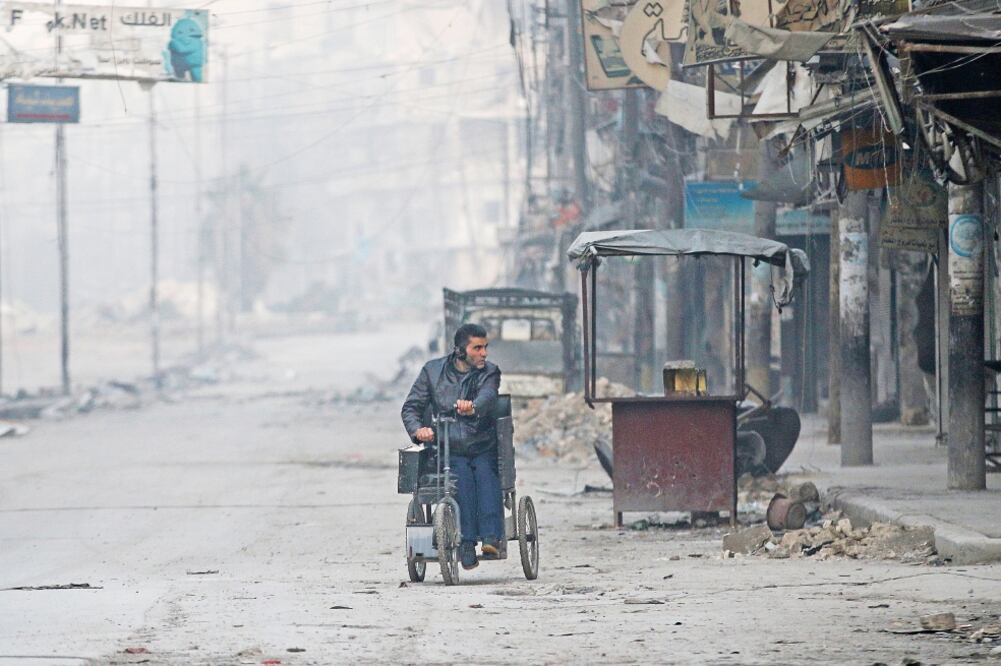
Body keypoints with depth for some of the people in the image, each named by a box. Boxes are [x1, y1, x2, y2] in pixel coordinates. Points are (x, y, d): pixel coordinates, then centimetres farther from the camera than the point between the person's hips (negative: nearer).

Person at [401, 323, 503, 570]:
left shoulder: (489, 373, 5)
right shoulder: (433, 371, 8)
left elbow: (488, 397, -18)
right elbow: (410, 408, 7)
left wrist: (473, 407, -43)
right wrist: (418, 429, -16)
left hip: (483, 449, 0)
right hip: (448, 450, 0)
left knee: (486, 475, -31)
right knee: (462, 476, -31)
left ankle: (490, 538, -43)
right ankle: (467, 544, -37)